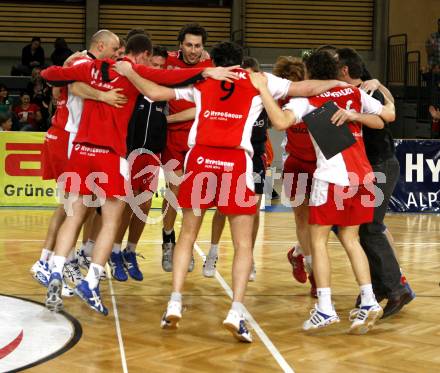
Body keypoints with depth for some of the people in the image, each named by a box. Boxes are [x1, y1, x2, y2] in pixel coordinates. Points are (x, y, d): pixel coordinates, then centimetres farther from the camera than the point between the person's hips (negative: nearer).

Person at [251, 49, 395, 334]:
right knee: (350, 238, 16)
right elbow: (388, 116, 16)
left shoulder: (307, 99, -1)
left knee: (319, 239, 4)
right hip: (363, 176, 5)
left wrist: (262, 88, -12)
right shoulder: (355, 93, 12)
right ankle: (368, 303, 8)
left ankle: (325, 309, -4)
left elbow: (281, 121, -19)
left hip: (332, 177, -5)